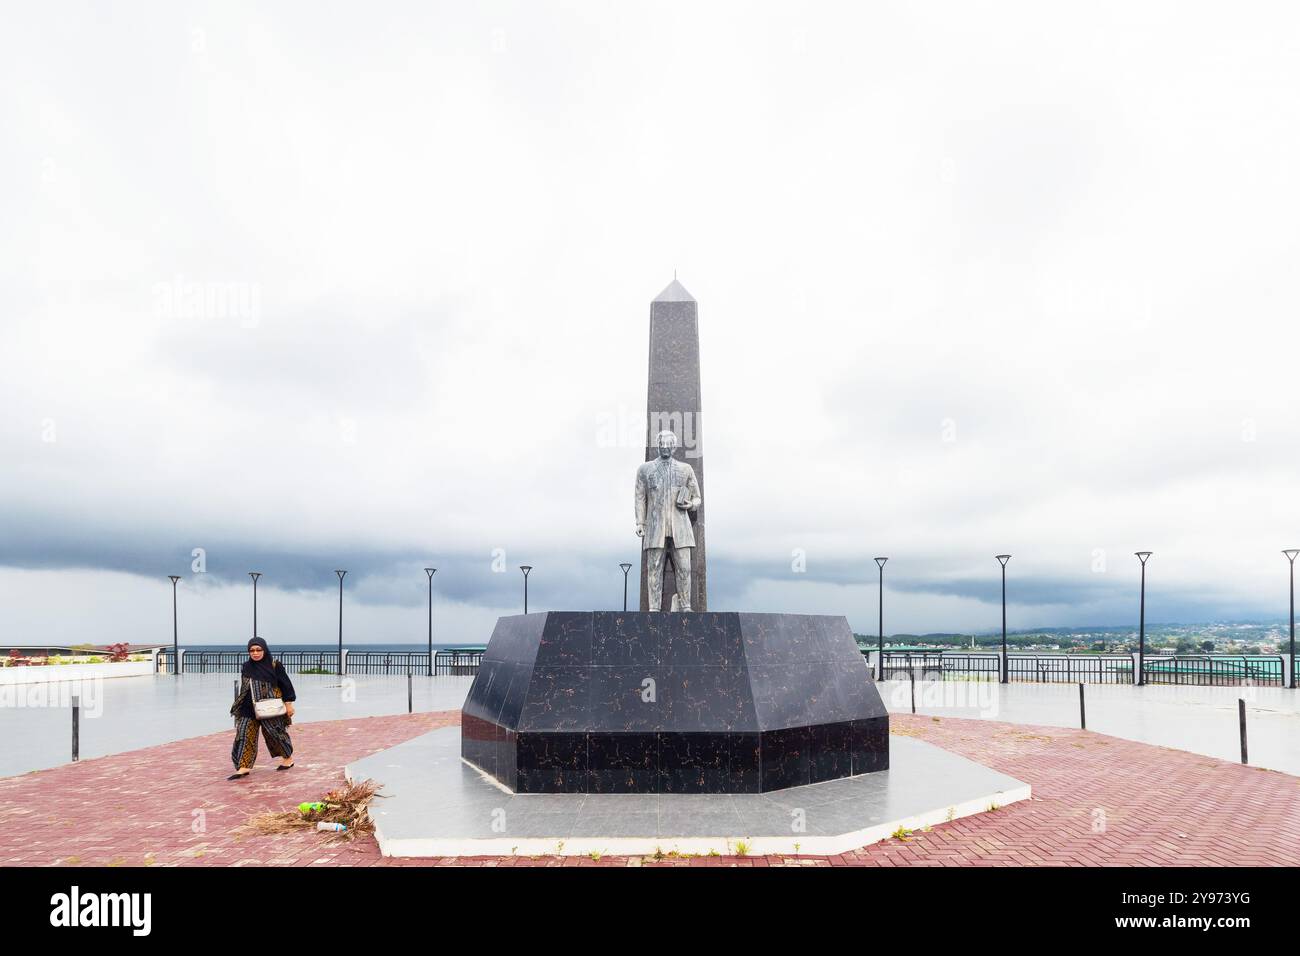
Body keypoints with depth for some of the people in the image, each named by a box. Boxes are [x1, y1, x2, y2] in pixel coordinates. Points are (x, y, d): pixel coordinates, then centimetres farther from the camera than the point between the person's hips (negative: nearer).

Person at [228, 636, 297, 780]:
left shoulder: (275, 665, -7)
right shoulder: (246, 667, 6)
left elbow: (285, 684, -5)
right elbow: (243, 688, 16)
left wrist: (288, 703, -9)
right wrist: (239, 706, 19)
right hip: (249, 709, 4)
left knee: (275, 732, 6)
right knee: (244, 734, -4)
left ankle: (288, 757, 27)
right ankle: (244, 767, -2)